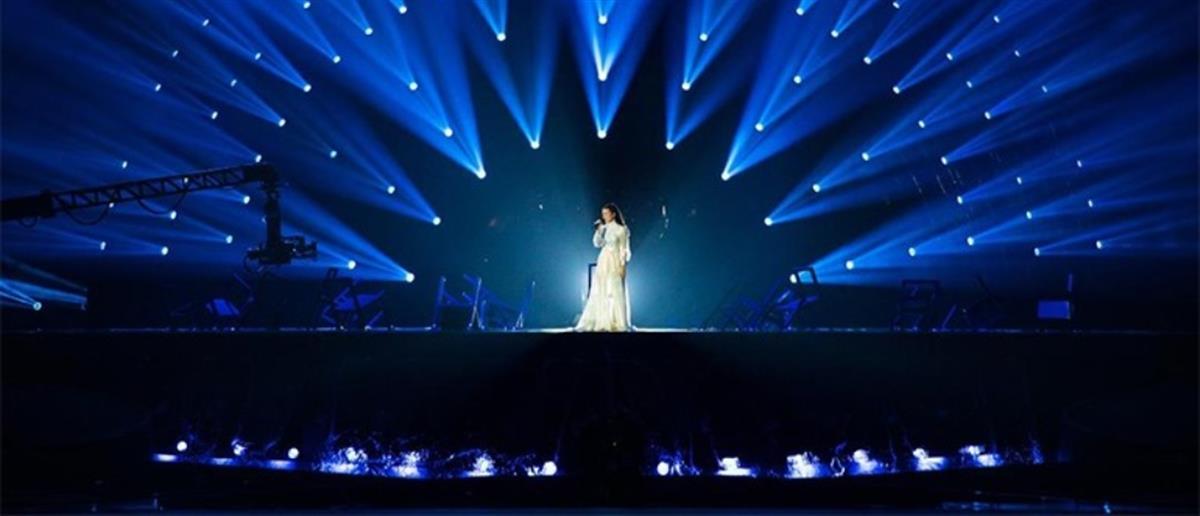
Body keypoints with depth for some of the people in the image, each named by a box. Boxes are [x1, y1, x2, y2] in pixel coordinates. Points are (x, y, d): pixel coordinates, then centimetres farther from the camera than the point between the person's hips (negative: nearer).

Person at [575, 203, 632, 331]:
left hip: (615, 262, -6)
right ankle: (602, 322, 9)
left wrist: (622, 265, -13)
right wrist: (598, 230, -3)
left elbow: (624, 249, -7)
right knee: (600, 292, 4)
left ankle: (618, 323, 1)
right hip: (603, 262, 6)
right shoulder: (604, 228, 10)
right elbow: (597, 243, 8)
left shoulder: (621, 229, -6)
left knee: (615, 291, -5)